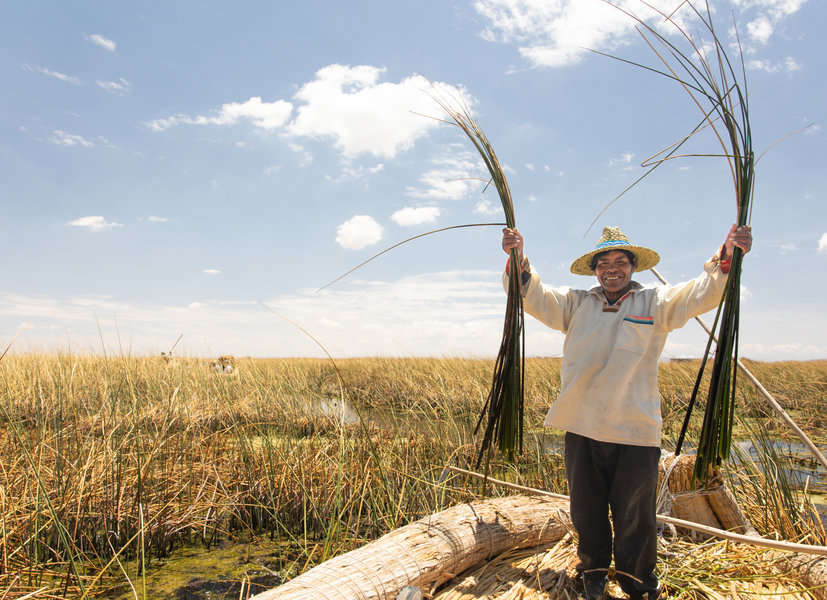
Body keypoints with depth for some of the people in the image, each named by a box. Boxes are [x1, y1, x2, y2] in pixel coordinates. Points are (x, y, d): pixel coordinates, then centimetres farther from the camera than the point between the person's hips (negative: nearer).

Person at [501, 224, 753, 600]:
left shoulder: (655, 304, 3)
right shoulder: (575, 304, 7)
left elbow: (702, 293, -8)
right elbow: (532, 296, 3)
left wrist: (726, 257, -26)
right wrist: (518, 259, -14)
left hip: (635, 431, -2)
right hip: (582, 428, 2)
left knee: (635, 517, 12)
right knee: (586, 511, 18)